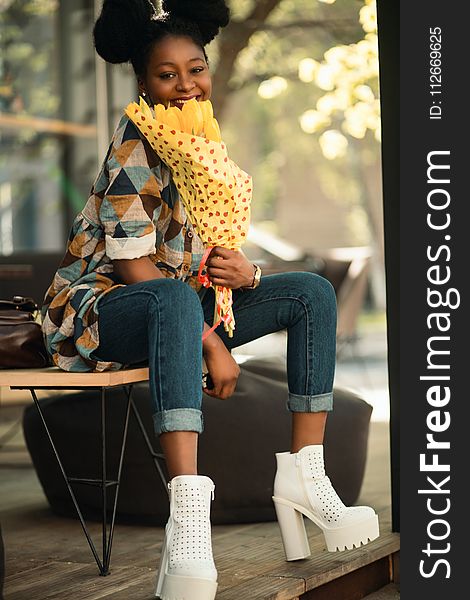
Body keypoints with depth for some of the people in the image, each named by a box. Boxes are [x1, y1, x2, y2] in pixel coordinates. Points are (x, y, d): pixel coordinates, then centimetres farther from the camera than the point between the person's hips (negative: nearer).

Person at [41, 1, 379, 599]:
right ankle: (187, 510, -56)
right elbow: (136, 267, -19)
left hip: (178, 305, 8)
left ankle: (303, 472, -9)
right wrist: (212, 342, -22)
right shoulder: (135, 144, -13)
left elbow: (214, 253, 11)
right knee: (175, 299, -42)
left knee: (313, 292, -2)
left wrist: (243, 273, -14)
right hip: (98, 304, -8)